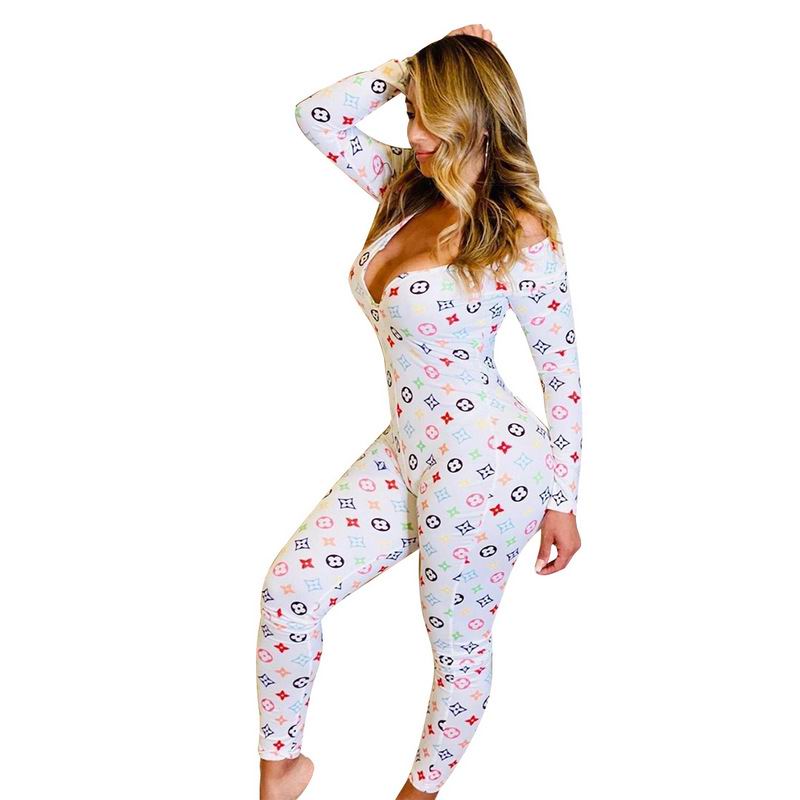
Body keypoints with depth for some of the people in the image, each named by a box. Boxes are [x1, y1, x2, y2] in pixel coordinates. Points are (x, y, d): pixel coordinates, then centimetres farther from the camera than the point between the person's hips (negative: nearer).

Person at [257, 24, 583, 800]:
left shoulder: (519, 232, -16)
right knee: (289, 584, 3)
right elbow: (317, 114, 3)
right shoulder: (408, 186, 4)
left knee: (458, 646, 11)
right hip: (404, 454, 7)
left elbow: (563, 372, -11)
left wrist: (562, 502, -8)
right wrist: (411, 67, -4)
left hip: (486, 470, -7)